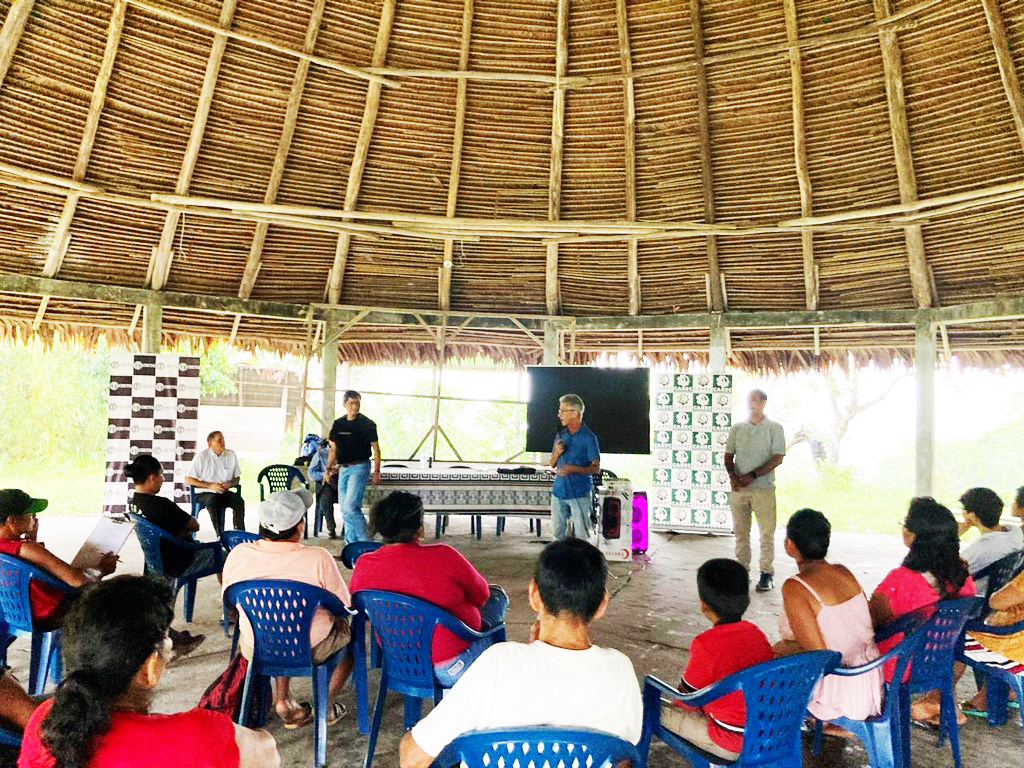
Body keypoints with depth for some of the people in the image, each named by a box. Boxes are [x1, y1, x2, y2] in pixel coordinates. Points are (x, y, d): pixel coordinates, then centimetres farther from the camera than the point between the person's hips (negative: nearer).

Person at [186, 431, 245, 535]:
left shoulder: (231, 455, 10)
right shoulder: (201, 456, -2)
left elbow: (237, 478, 18)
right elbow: (188, 480, -5)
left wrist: (230, 484, -6)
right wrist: (210, 486, -14)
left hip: (224, 493, 3)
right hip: (204, 493, -3)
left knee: (239, 500, -27)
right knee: (213, 501, -37)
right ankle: (221, 535, -37)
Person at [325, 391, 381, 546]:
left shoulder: (367, 424, -5)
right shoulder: (338, 424, 10)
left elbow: (376, 449, -4)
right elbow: (333, 448, 18)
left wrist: (377, 471, -9)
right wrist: (329, 469, 13)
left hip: (359, 468, -6)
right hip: (343, 468, 6)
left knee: (350, 506, -16)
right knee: (344, 508, 7)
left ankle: (364, 541, -6)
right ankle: (351, 542, 16)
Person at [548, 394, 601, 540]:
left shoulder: (588, 437, -8)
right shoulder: (560, 436, 10)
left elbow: (596, 468, -10)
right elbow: (552, 464, 15)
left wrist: (573, 469, -23)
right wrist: (556, 453, -6)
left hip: (580, 493, -5)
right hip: (559, 491, 6)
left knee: (581, 536, 0)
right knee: (558, 532, 13)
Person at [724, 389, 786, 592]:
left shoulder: (774, 428, 1)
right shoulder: (737, 428, 11)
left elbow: (778, 458, -7)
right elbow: (728, 455, 11)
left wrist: (752, 475, -15)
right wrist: (732, 475, -9)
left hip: (762, 487, -3)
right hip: (738, 488, 3)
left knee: (767, 532, -1)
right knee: (741, 531, 7)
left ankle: (766, 573, 9)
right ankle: (742, 570, 16)